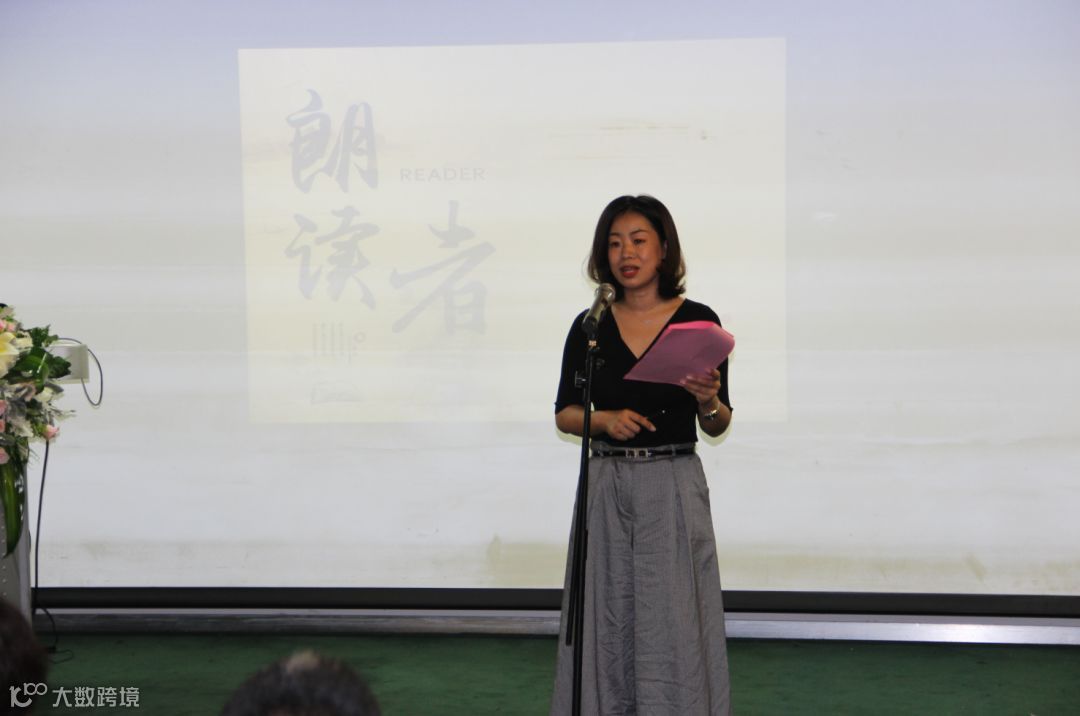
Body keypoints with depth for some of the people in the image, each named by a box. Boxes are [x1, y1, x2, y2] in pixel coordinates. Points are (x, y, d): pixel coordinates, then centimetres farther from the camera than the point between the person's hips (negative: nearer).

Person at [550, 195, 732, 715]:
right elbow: (564, 415, 8)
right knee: (606, 624, 5)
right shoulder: (589, 326, 5)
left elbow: (717, 427, 4)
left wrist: (708, 402, -17)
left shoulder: (697, 320, -1)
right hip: (607, 487, 2)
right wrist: (606, 419, -10)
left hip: (674, 488, -2)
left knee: (673, 626, -1)